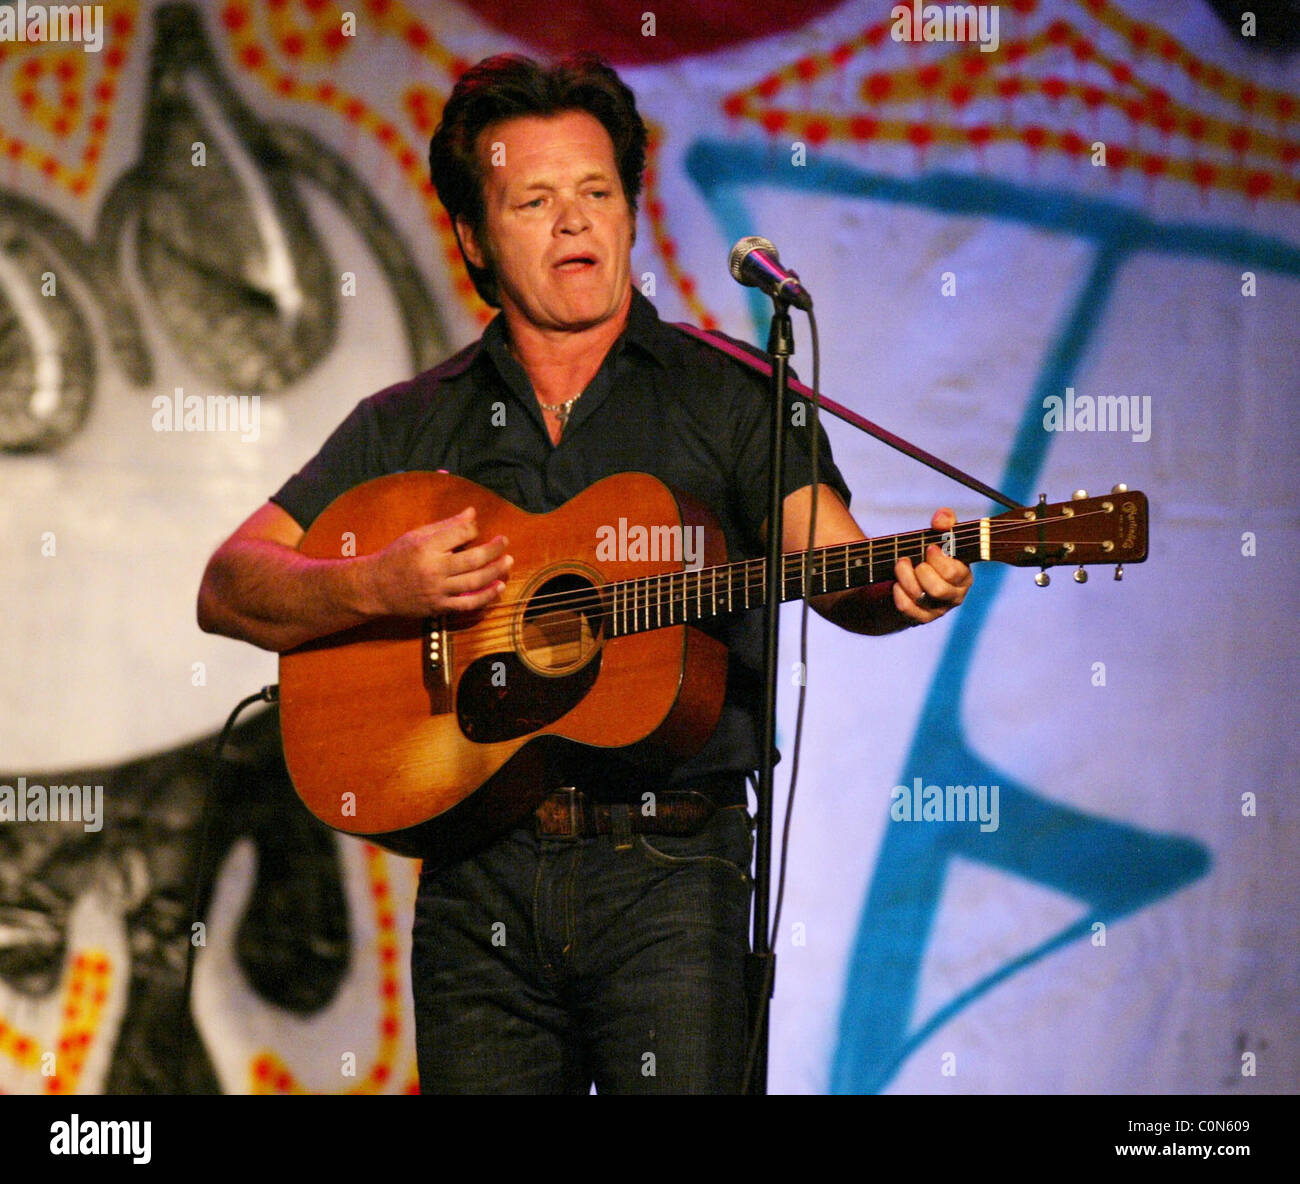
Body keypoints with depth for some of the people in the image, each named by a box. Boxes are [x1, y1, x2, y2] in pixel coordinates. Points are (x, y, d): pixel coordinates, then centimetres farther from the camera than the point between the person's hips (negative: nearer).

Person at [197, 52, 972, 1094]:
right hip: (476, 873, 2)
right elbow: (228, 588, 8)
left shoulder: (730, 396, 7)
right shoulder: (411, 425, 14)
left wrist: (906, 590, -31)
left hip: (668, 862, -2)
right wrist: (380, 587, -11)